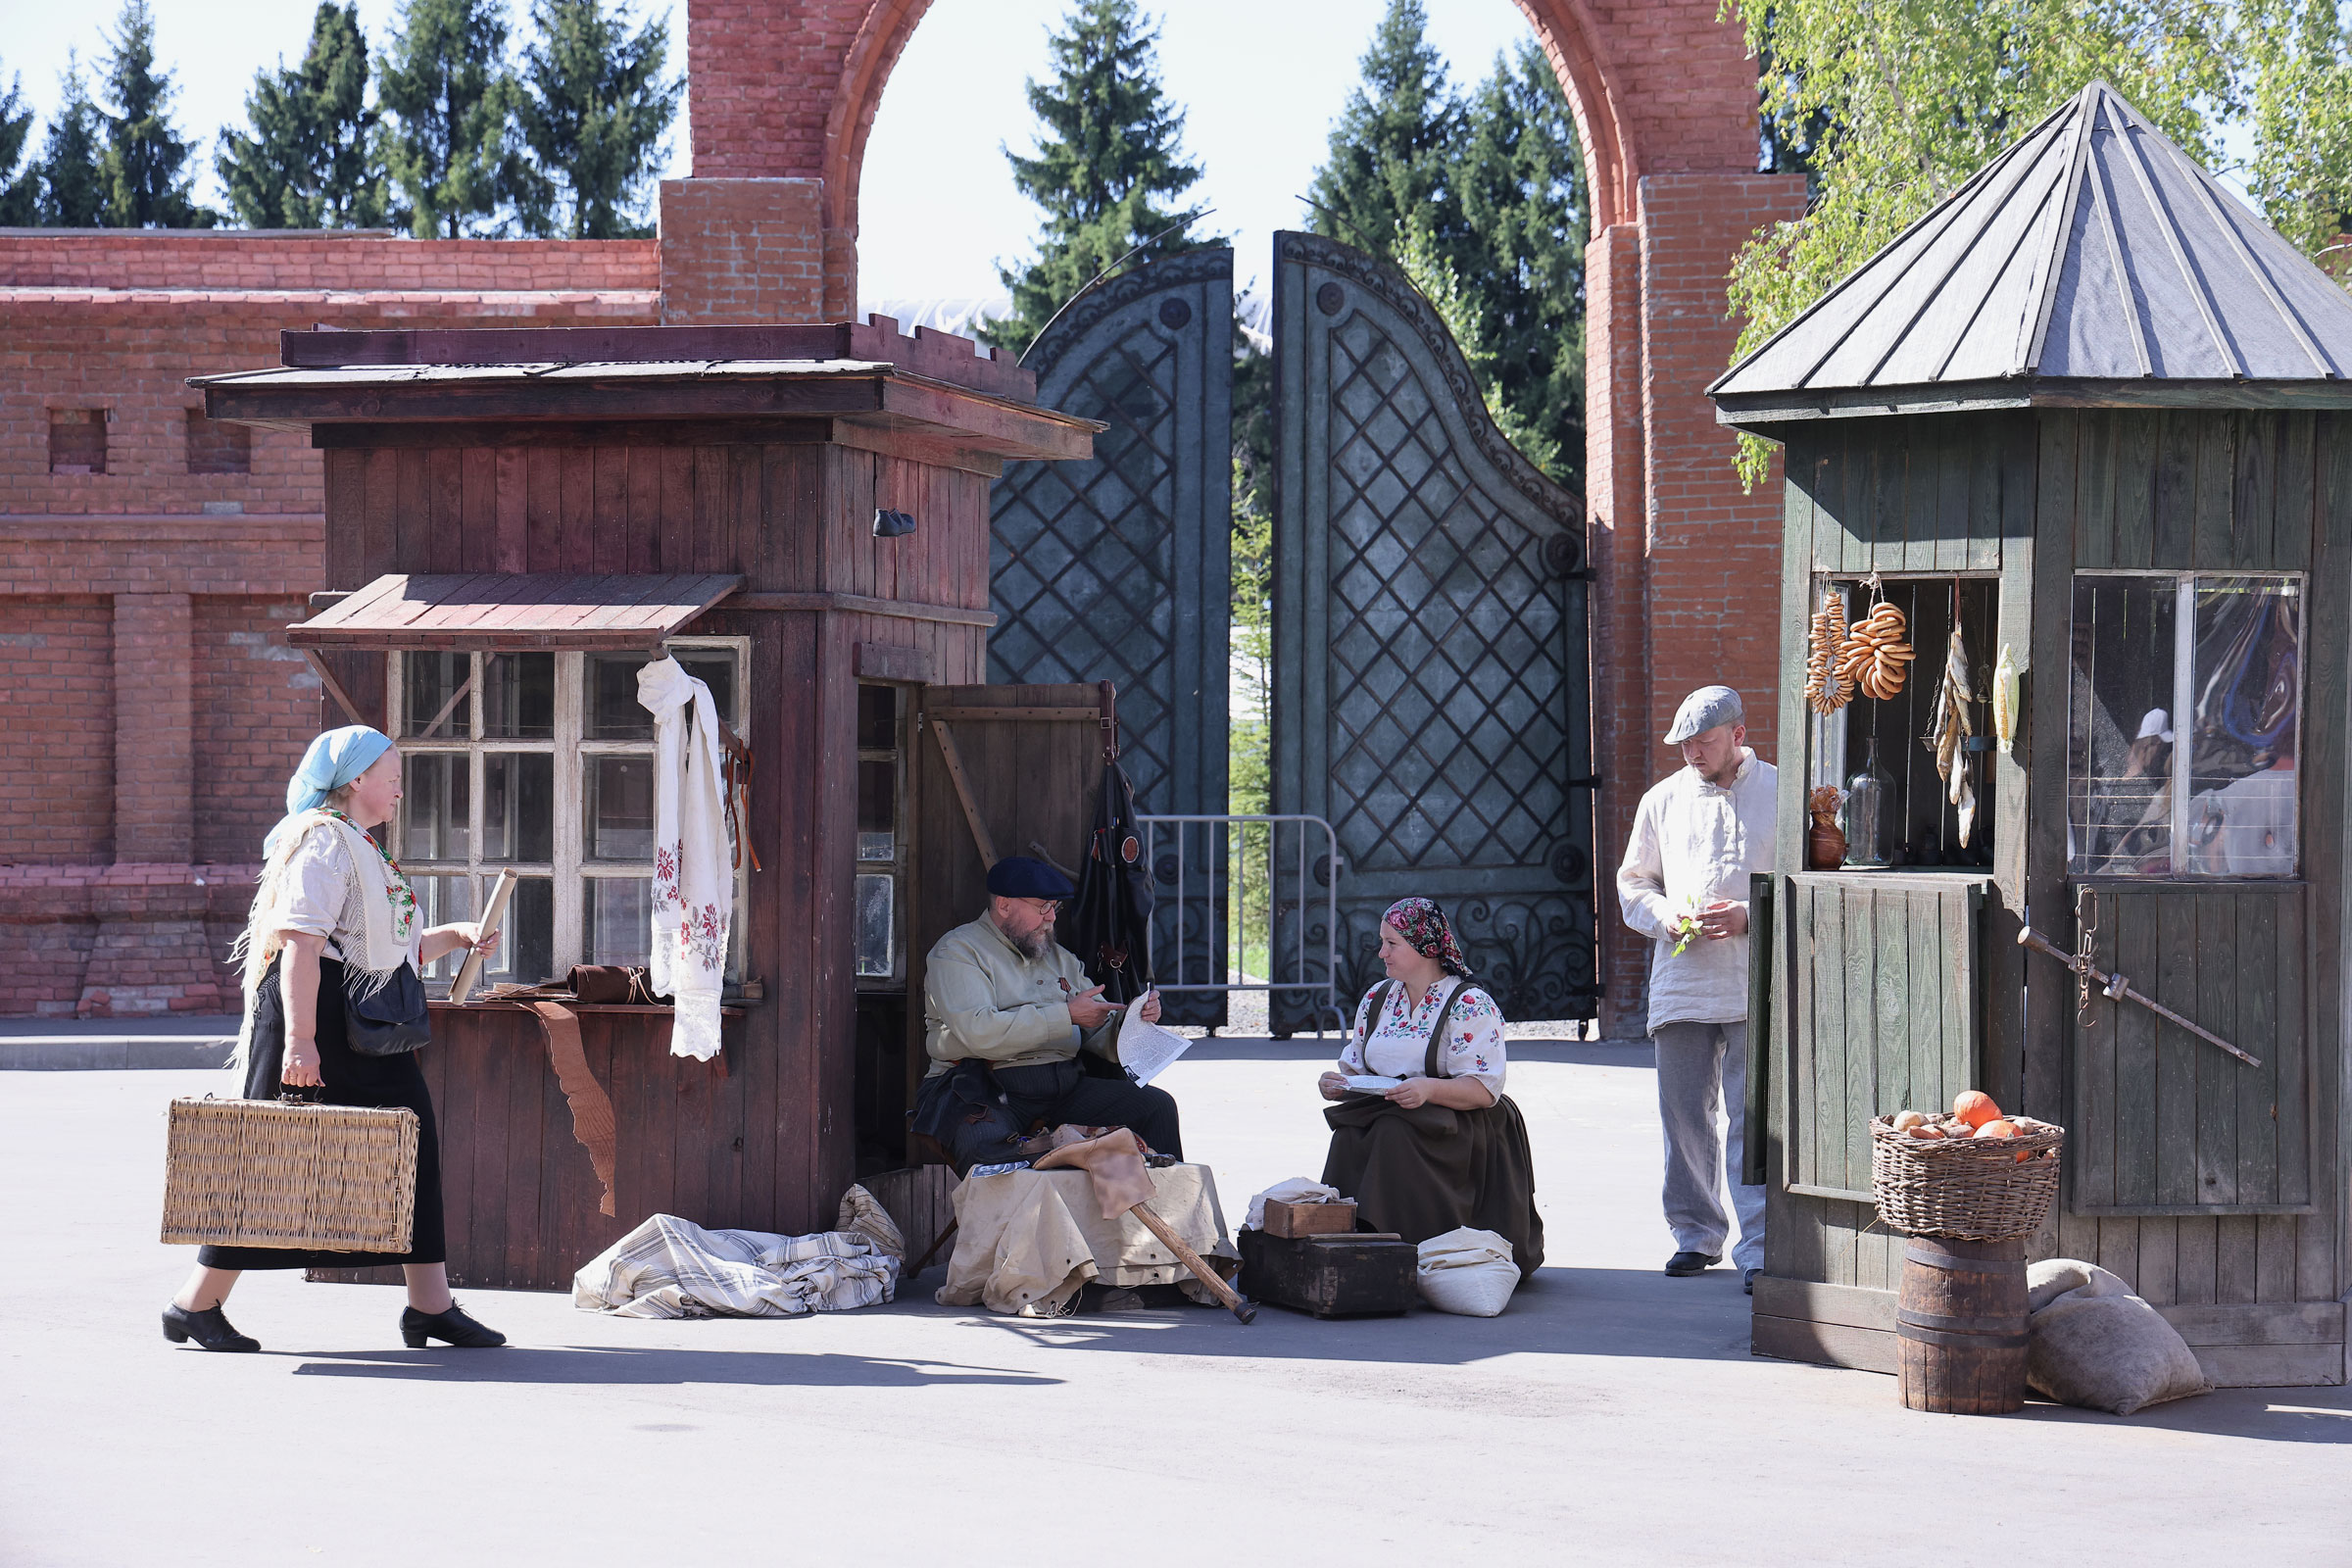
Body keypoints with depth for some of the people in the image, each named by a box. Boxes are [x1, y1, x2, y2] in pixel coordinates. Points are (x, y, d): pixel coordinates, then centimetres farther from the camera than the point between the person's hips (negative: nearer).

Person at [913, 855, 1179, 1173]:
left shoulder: (1060, 958, 25)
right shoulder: (957, 953, 2)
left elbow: (1101, 1034, 23)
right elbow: (979, 1033, -15)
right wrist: (1067, 1015, -12)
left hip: (1063, 1086, 6)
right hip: (984, 1087, -6)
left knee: (1157, 1105, -12)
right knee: (985, 1144, -41)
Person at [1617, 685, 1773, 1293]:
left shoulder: (1780, 793, 3)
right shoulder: (1663, 799, 13)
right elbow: (1633, 883, 17)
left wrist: (1749, 915, -12)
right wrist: (1668, 917, -3)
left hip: (1755, 985, -4)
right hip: (1680, 984, 4)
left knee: (1753, 1116, -9)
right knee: (1685, 1113, 7)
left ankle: (1759, 1248, -9)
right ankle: (1695, 1235, 19)